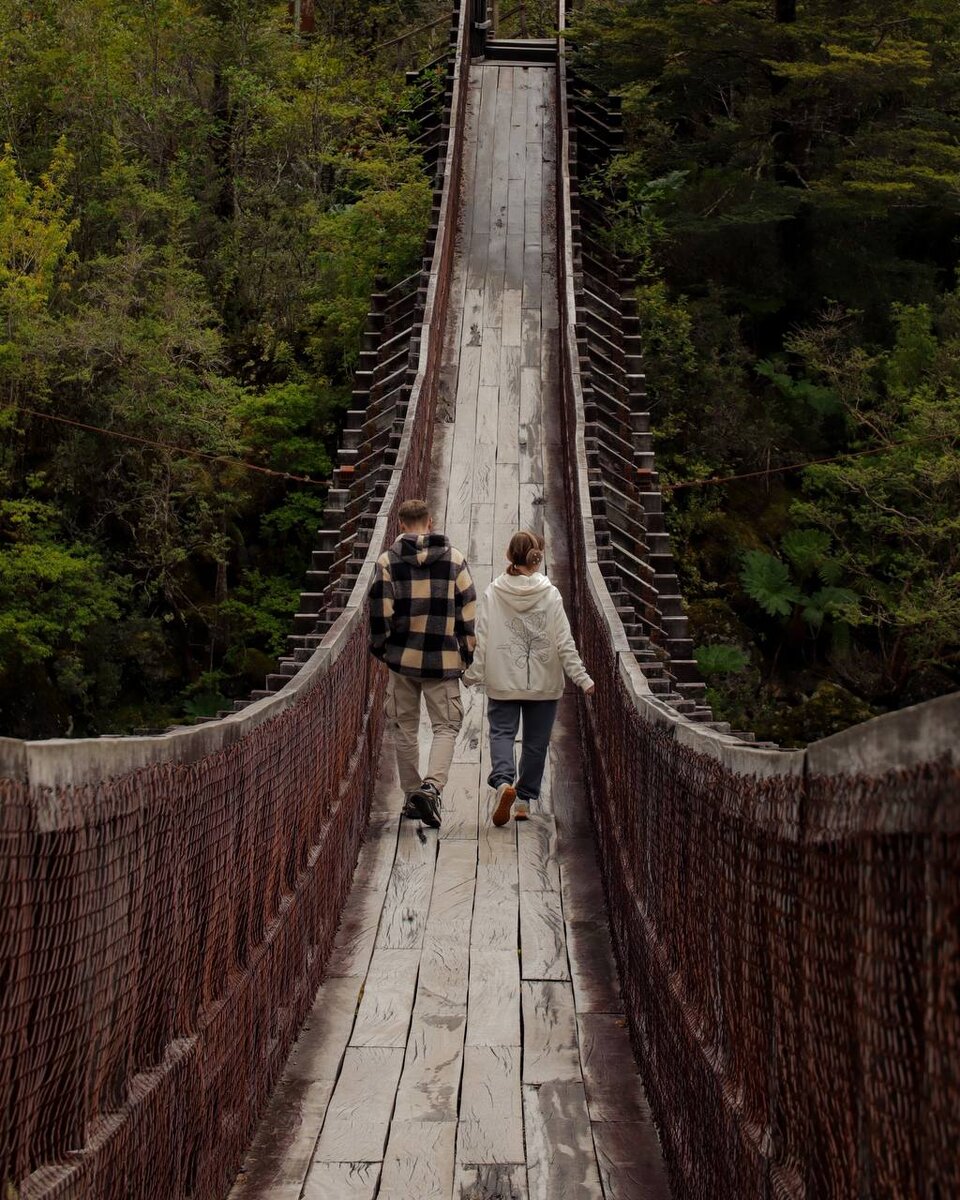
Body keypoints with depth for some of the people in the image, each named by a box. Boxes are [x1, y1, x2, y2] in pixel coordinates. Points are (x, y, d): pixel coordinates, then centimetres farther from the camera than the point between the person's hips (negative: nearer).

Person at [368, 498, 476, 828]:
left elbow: (380, 609, -4)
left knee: (405, 728, 13)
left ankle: (412, 795, 16)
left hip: (402, 658, 1)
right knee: (446, 727, 4)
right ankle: (432, 786, -18)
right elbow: (468, 610, 2)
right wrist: (469, 652, 9)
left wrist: (380, 646, 10)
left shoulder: (388, 560, 0)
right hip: (444, 660, -1)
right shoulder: (454, 558, 2)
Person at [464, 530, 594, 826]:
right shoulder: (550, 595, -7)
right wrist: (581, 677, -1)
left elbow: (480, 640, -6)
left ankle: (503, 782, -20)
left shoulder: (492, 594, -6)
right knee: (536, 741, 13)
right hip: (543, 683, 1)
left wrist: (472, 675, 2)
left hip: (503, 683, 0)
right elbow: (564, 642, -7)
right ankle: (524, 798, 18)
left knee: (501, 733, 6)